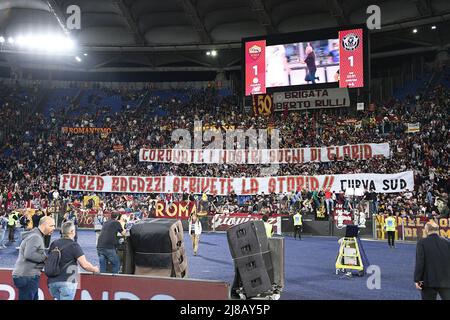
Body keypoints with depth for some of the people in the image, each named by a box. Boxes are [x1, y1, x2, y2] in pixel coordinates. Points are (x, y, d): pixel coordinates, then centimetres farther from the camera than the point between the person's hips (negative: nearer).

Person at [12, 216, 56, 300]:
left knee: (34, 298, 15)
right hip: (27, 277, -10)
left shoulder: (38, 236, 18)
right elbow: (29, 254, -27)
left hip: (30, 276, 10)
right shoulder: (35, 237, -16)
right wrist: (45, 258, -17)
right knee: (27, 298, -6)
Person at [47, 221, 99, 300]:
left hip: (52, 282, 6)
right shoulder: (74, 245, -9)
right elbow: (85, 265, -14)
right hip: (67, 282, -6)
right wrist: (95, 269, 4)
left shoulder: (54, 244, 9)